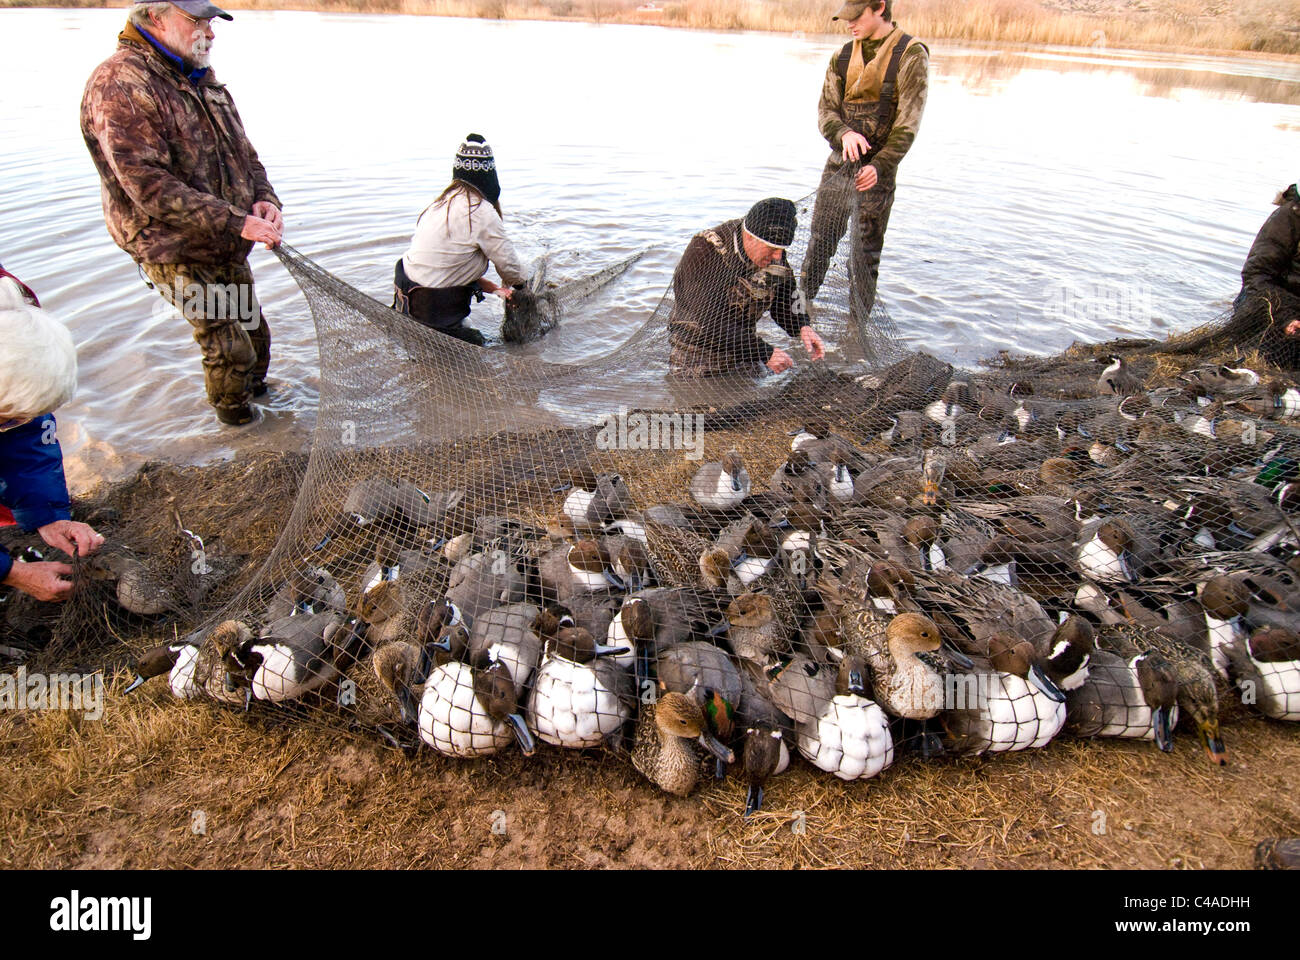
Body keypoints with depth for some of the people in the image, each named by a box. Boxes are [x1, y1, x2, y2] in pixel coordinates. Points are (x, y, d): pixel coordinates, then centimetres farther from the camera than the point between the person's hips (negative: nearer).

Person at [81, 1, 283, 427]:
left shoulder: (200, 78, 10)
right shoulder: (118, 85, -19)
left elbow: (242, 150, 15)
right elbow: (149, 187, -26)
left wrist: (263, 198, -6)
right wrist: (236, 222, -30)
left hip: (228, 246, 8)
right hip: (177, 253, -8)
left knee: (253, 331, 20)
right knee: (227, 344, -1)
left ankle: (253, 388, 45)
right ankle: (232, 409, 25)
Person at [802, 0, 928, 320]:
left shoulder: (911, 55, -6)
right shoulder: (842, 57, 9)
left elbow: (908, 123, -12)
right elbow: (825, 111, 3)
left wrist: (879, 165, -24)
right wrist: (844, 133, -19)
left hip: (878, 172, -4)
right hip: (839, 163, 4)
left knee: (865, 256, 1)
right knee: (819, 243, 8)